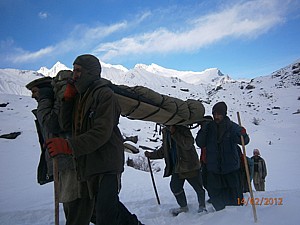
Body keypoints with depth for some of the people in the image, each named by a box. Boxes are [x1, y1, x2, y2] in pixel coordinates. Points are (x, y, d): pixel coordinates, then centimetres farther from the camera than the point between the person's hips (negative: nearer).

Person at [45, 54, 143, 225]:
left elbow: (102, 133, -22)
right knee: (107, 204, 22)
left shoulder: (105, 94, -11)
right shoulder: (79, 96, 15)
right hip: (87, 164, 9)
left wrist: (68, 146, -29)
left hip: (107, 164, -8)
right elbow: (67, 125, 8)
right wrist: (68, 98, -3)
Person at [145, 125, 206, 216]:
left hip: (190, 165, -7)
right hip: (177, 167, 7)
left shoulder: (183, 129, -16)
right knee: (175, 187, 10)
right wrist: (151, 155, 9)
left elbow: (188, 144, -33)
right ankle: (183, 207, 33)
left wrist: (174, 133, -34)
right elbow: (164, 150, 17)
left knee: (198, 187, 5)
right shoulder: (165, 132, 6)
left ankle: (202, 206, 28)